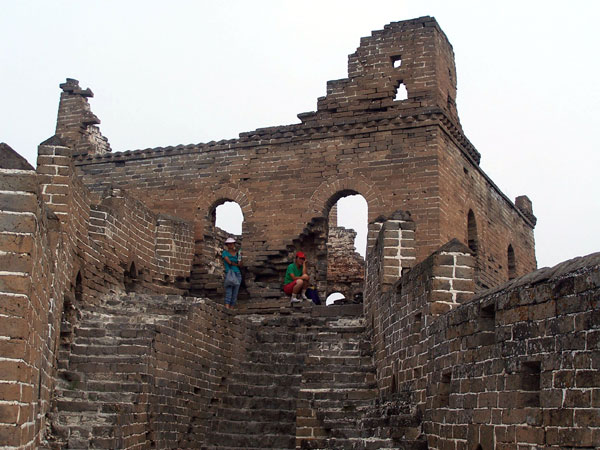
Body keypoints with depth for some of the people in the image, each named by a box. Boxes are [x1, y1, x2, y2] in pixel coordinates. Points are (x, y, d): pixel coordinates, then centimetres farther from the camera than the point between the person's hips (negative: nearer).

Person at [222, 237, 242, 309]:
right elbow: (229, 262, -8)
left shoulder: (237, 253, 14)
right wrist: (237, 264, 4)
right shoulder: (225, 252, 4)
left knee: (235, 293, -1)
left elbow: (240, 265, 8)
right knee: (228, 292, -14)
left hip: (237, 274, 4)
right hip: (229, 273, -4)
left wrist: (240, 260, -11)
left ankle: (232, 308, -1)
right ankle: (227, 308, -20)